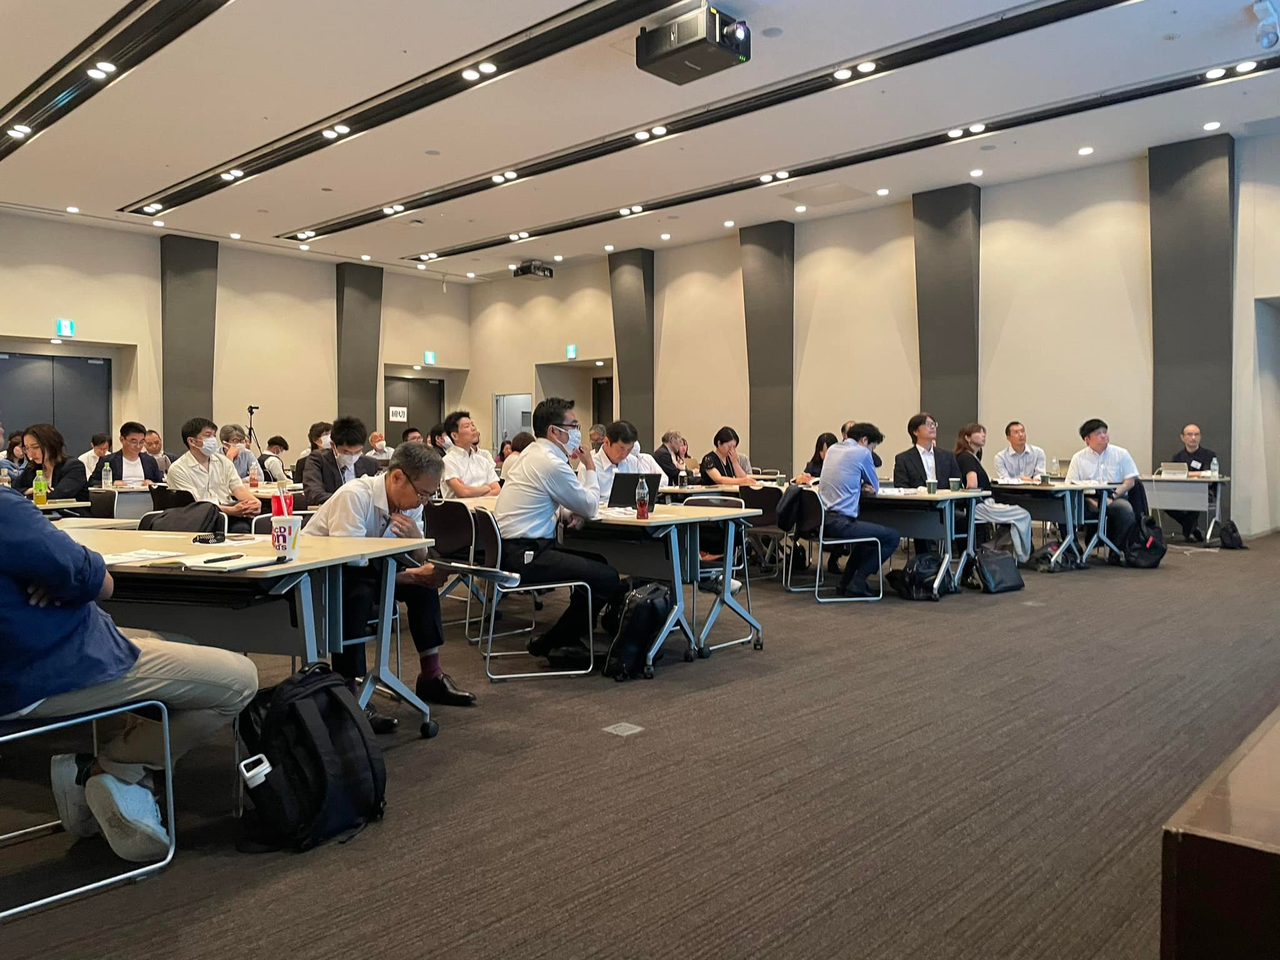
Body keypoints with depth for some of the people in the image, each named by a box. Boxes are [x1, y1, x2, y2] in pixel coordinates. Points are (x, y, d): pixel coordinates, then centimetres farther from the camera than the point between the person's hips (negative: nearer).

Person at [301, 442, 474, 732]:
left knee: (424, 583, -6)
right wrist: (413, 575, -33)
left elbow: (419, 564, 0)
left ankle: (431, 676, 4)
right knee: (359, 593, -36)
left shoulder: (410, 503, -7)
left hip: (364, 571, 8)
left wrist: (416, 540, -24)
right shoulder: (354, 496, -28)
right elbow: (348, 560, -33)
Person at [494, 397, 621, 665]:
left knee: (597, 562, 19)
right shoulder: (551, 463, -18)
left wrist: (570, 512, 4)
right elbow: (590, 507, -7)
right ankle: (549, 643, 2)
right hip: (523, 555, -11)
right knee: (607, 578, -11)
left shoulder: (533, 453, 13)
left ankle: (575, 636, 26)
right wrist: (590, 467, 5)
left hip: (512, 547, 11)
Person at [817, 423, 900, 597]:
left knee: (867, 530, 32)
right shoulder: (862, 453, -6)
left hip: (822, 518, 9)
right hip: (840, 522, -9)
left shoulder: (833, 449, 17)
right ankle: (857, 583, 1)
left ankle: (846, 582, 29)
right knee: (892, 537, 0)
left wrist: (860, 486, 10)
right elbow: (876, 487, 5)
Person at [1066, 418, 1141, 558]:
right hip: (1089, 500, 0)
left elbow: (1130, 481, 6)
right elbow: (1071, 485, 1)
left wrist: (1113, 495, -12)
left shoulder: (1121, 454, 11)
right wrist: (1091, 501, -14)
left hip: (1115, 499, 0)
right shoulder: (1079, 458, 9)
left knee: (1126, 510, -34)